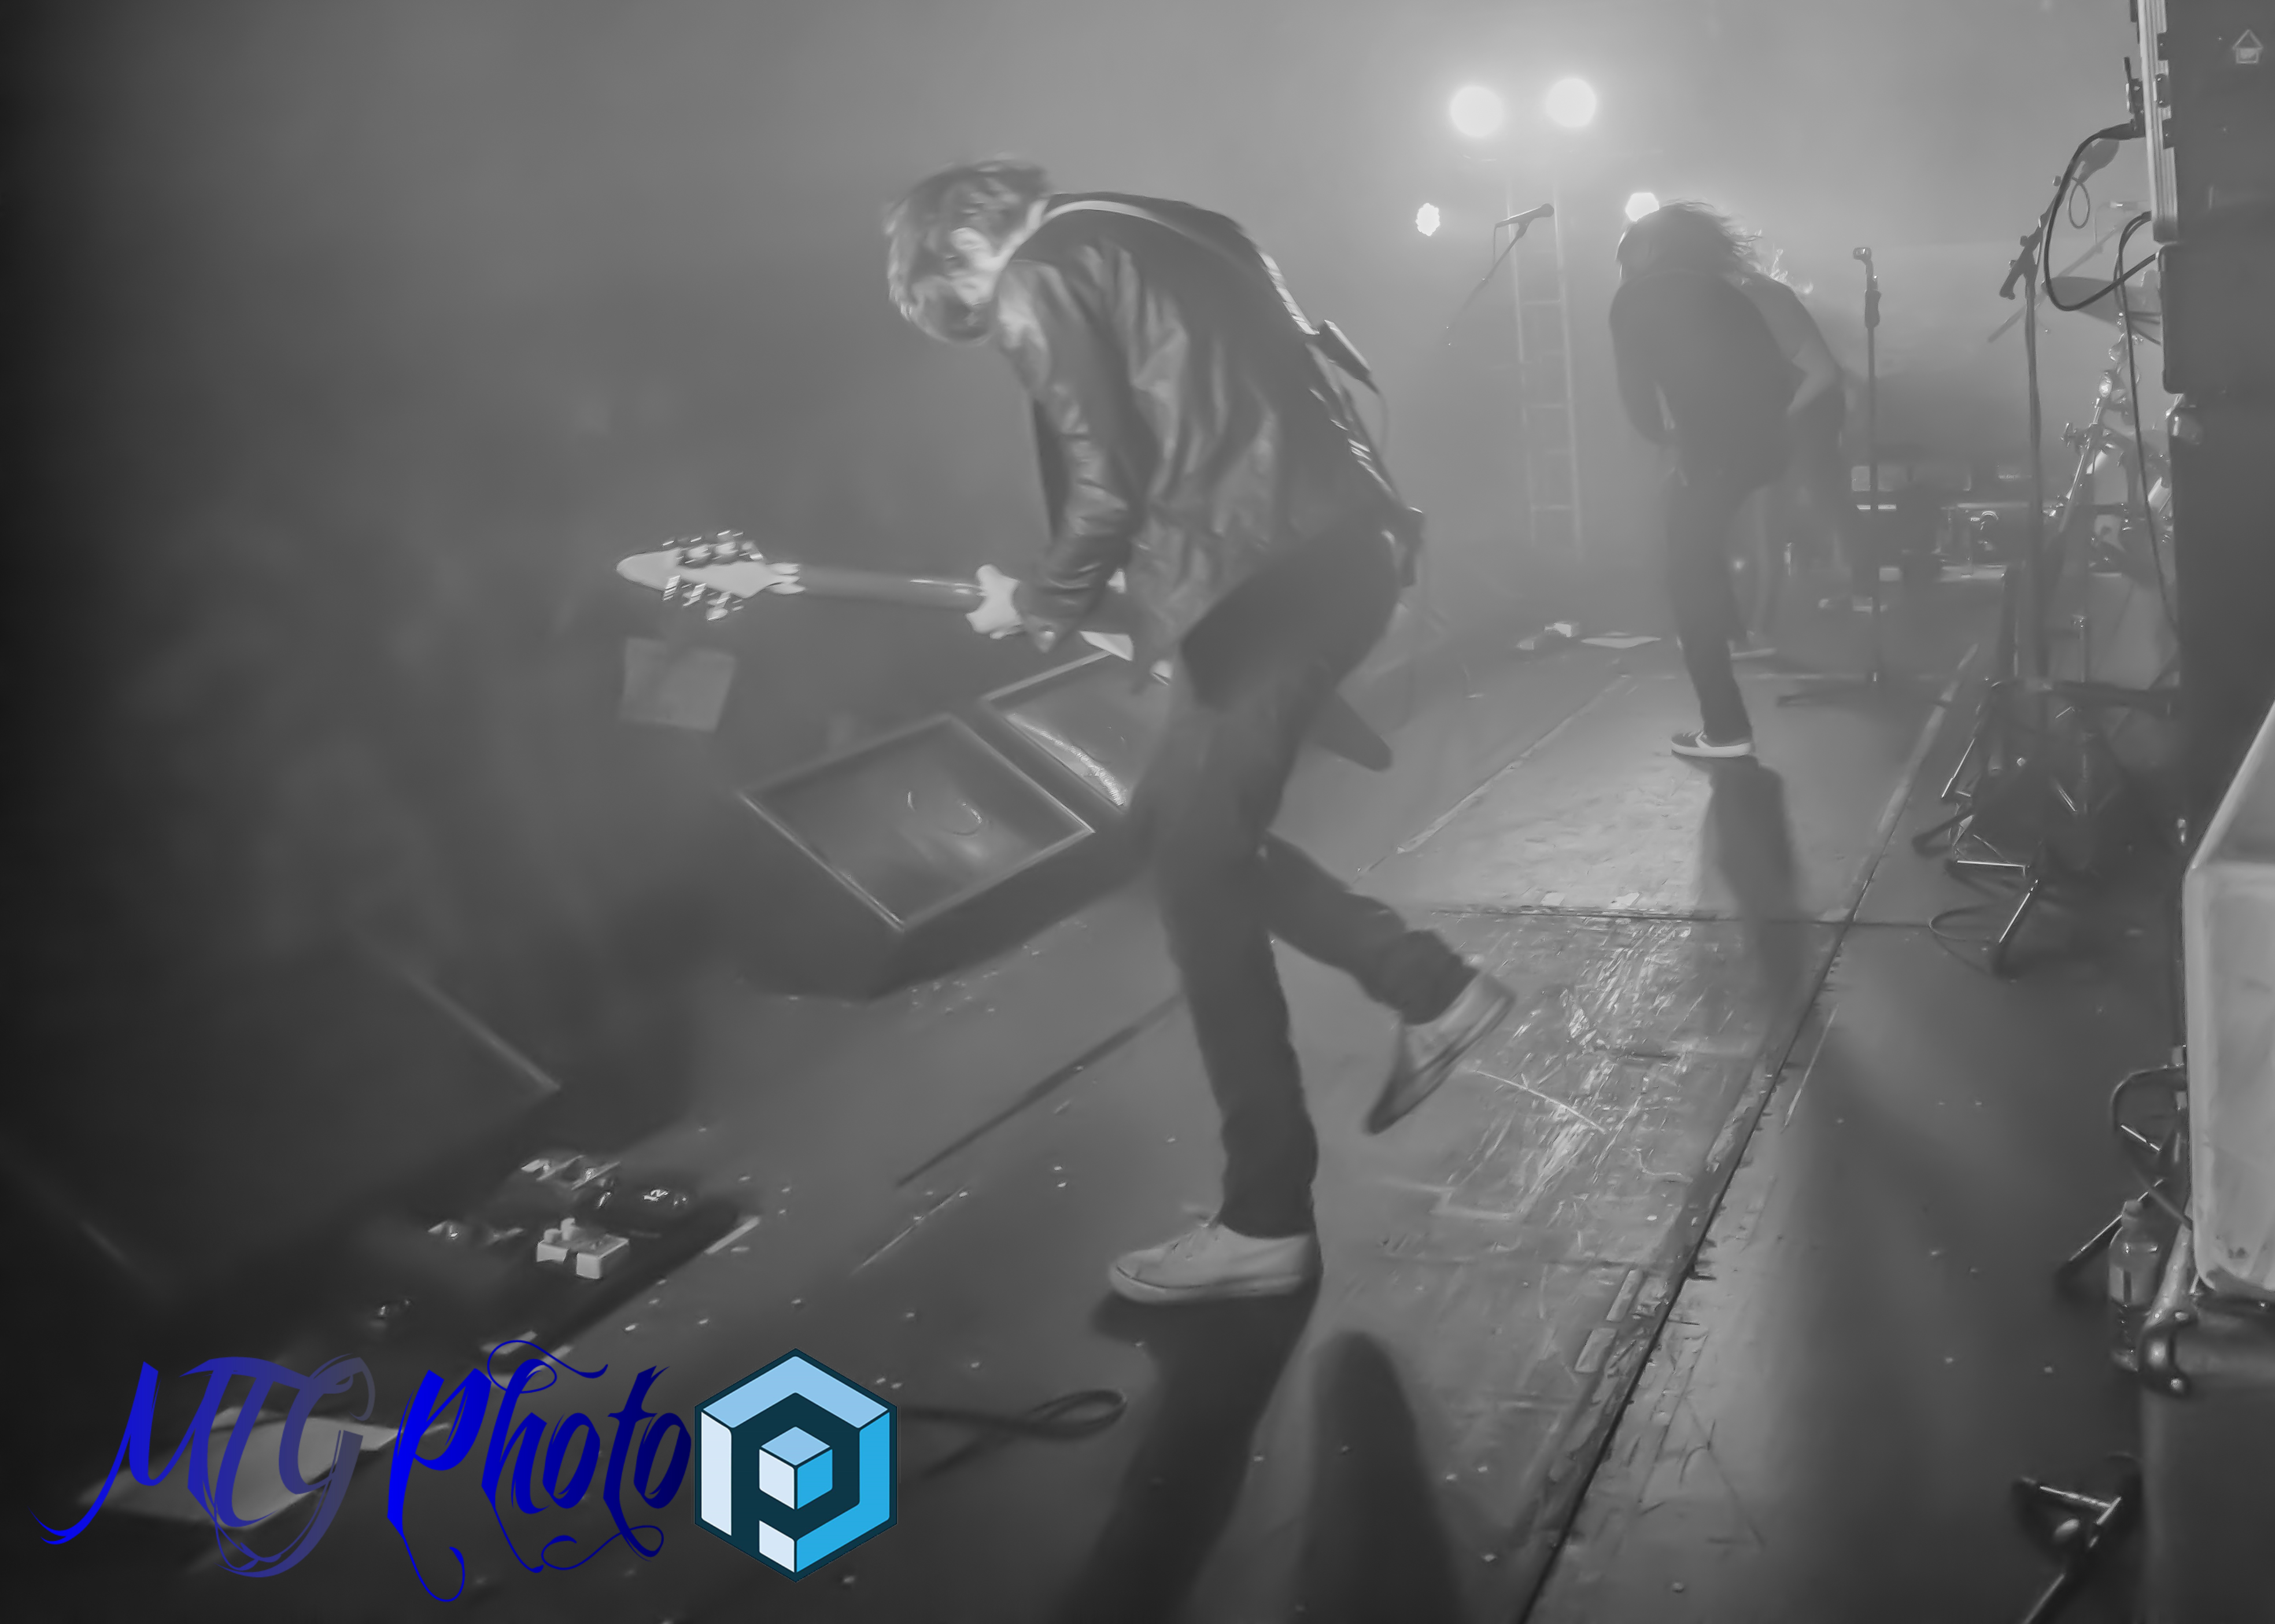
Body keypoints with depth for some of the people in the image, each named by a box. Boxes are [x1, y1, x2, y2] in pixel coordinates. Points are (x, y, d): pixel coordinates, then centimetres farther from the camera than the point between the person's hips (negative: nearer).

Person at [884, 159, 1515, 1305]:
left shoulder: (1041, 275, -3)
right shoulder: (1137, 237, 24)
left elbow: (1106, 483, -13)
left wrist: (1044, 602, 3)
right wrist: (1123, 598, 25)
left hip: (1265, 574, -9)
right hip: (1326, 552, 9)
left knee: (1196, 876, -2)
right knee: (1181, 825, 20)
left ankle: (1267, 1221, 4)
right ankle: (1429, 988, 19)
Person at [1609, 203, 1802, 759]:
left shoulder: (1635, 300, 5)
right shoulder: (1720, 290, 21)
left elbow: (1636, 390, -1)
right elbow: (1778, 370, 16)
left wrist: (1665, 439, 15)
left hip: (1710, 455, -7)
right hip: (1763, 445, 7)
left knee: (1692, 583, 4)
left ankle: (1725, 728, -1)